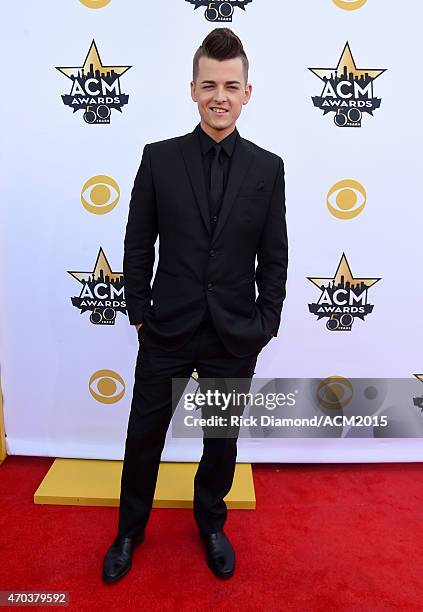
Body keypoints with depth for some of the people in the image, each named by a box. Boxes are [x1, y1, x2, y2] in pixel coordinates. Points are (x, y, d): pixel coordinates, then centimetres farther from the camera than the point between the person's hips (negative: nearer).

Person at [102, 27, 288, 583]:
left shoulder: (267, 168, 0)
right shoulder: (159, 158, -2)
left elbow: (274, 257, 2)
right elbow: (138, 246, 1)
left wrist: (267, 323, 1)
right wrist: (139, 312, 0)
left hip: (236, 335, 1)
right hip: (167, 329, 0)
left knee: (223, 439, 17)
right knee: (145, 433, 14)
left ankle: (211, 521, 45)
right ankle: (131, 528, 40)